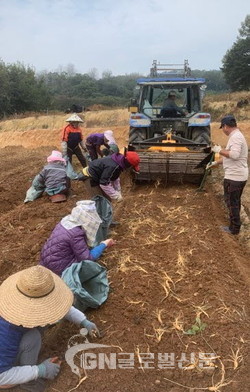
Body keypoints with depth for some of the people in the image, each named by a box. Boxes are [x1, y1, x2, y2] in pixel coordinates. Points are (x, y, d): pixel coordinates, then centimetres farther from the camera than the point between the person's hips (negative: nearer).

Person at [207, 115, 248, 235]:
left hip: (234, 176, -10)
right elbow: (229, 156, 22)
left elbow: (234, 155, -31)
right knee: (235, 201, 22)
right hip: (239, 175, 10)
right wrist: (216, 163, 25)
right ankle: (235, 221, 37)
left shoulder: (236, 137, -18)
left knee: (231, 202, 1)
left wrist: (219, 150, -19)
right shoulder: (236, 136, 15)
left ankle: (234, 228, 11)